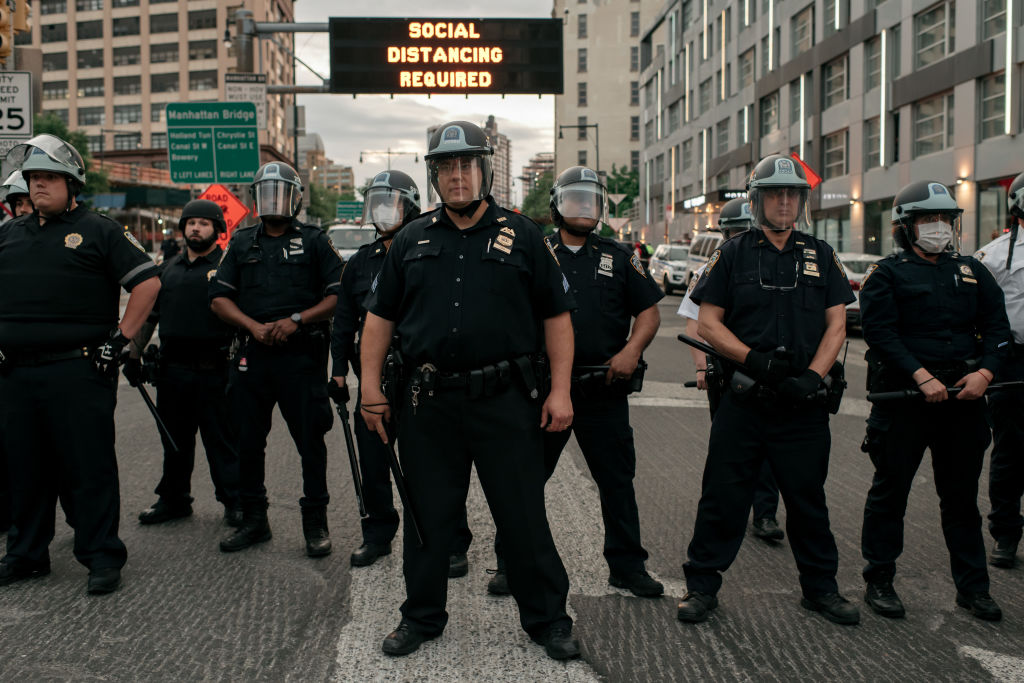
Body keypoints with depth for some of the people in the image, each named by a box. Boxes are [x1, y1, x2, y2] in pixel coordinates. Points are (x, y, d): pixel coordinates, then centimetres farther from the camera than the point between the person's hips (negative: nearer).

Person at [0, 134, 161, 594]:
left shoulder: (98, 232, 1)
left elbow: (148, 282, -3)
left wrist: (120, 338, -8)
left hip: (79, 372, -5)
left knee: (88, 468, -1)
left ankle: (103, 557, 7)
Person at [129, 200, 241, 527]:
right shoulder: (167, 269, 16)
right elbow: (147, 315, 19)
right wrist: (133, 355, 12)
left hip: (213, 369, -5)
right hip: (172, 369, 6)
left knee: (223, 439, 1)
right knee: (175, 439, 14)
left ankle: (234, 501, 11)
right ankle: (173, 499, 27)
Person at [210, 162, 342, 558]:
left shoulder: (314, 242, 7)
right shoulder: (241, 244, 15)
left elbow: (337, 296, 0)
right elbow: (219, 298, 11)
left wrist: (296, 321, -12)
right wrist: (254, 326, -6)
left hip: (301, 355, -3)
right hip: (252, 355, 4)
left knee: (310, 440, 0)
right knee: (248, 440, 9)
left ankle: (315, 524, 11)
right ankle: (254, 520, 23)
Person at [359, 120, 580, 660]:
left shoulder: (521, 235, 4)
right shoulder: (411, 241, 10)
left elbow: (556, 314, 4)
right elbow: (380, 316, 12)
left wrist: (560, 391, -3)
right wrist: (371, 390, 6)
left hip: (505, 399, -2)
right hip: (427, 402, 2)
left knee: (523, 515, 4)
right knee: (428, 514, 12)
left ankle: (547, 620, 22)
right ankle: (422, 617, 29)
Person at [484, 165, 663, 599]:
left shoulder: (618, 258, 11)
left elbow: (649, 311, 11)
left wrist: (632, 351, -5)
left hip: (605, 389, 1)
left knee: (617, 480, 9)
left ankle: (626, 565, 24)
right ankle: (510, 563, 18)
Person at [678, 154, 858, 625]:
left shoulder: (820, 256, 10)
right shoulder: (733, 254, 3)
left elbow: (836, 325, 7)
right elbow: (707, 323, -1)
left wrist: (812, 375, -9)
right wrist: (755, 360, -14)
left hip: (803, 404, 2)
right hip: (743, 398, -2)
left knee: (808, 496, 13)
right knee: (723, 495, 3)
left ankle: (820, 587, 29)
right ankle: (702, 584, 17)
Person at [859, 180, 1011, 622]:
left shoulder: (971, 271, 14)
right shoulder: (886, 274, -1)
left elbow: (996, 327, 9)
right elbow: (881, 332, -12)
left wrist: (985, 371, -8)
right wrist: (921, 376, -20)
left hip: (964, 399, 5)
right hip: (903, 397, -4)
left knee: (962, 494, 12)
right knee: (890, 490, 4)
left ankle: (972, 586, 24)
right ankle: (879, 581, 15)